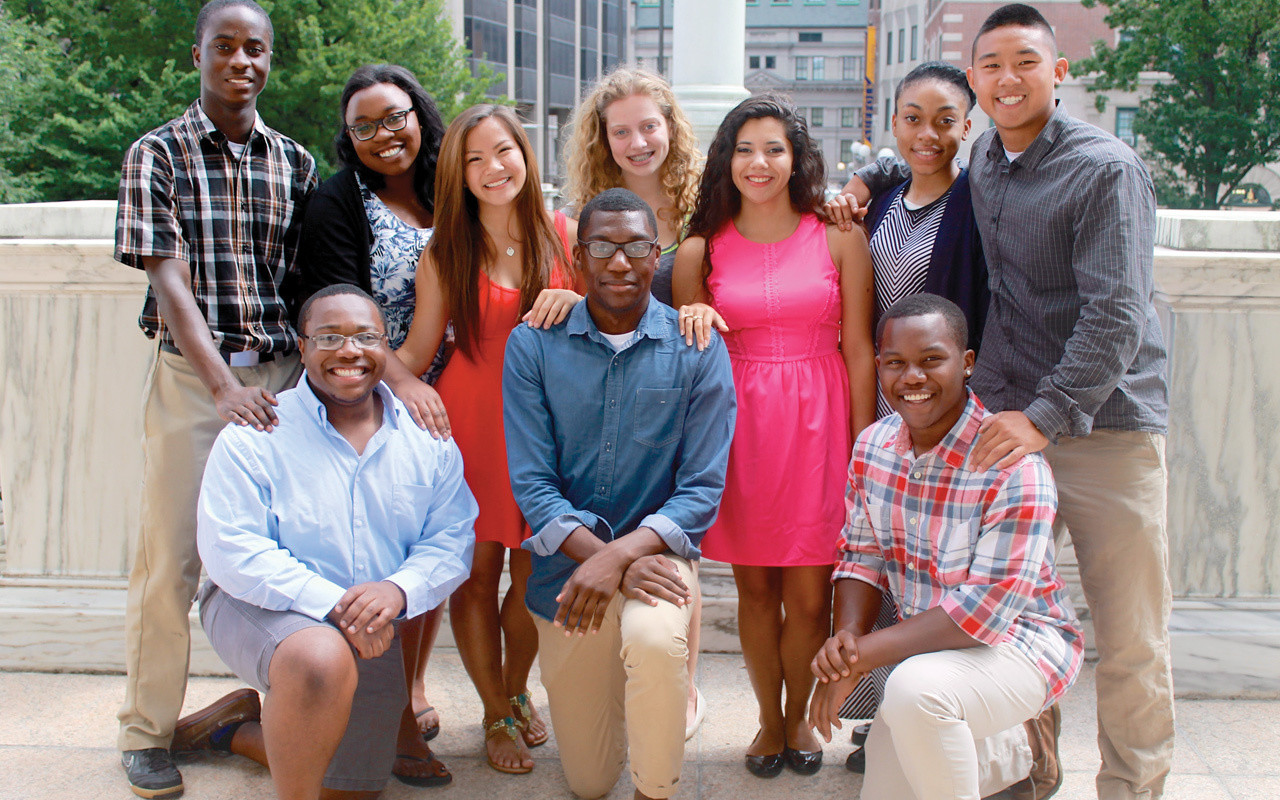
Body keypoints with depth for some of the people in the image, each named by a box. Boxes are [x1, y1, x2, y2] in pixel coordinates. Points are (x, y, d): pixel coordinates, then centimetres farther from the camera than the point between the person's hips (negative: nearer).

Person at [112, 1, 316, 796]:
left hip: (282, 374, 3)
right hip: (189, 373, -2)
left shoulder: (295, 163, 10)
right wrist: (226, 387, -20)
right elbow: (168, 278, -9)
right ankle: (147, 733, 13)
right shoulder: (157, 154, 1)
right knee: (170, 556, -1)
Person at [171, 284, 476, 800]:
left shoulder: (427, 440, -1)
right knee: (321, 658, -39)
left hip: (373, 635, 5)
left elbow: (451, 541, -4)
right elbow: (229, 550, -18)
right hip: (260, 610, -5)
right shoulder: (256, 433, -12)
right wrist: (332, 605, -30)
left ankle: (235, 729, 35)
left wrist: (398, 590, -27)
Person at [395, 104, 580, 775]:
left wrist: (577, 302, -13)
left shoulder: (563, 235, 2)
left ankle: (517, 690, 33)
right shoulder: (444, 254, -1)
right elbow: (416, 350, 1)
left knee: (534, 574, 6)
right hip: (471, 421, -1)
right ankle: (496, 714, 23)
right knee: (477, 572, 4)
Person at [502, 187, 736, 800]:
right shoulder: (532, 347, -6)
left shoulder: (699, 351, -8)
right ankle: (624, 693, 46)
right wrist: (604, 557, -24)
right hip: (567, 566, 2)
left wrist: (622, 553, -26)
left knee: (654, 639, -38)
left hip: (655, 549, -1)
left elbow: (702, 490, -10)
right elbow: (531, 483, -9)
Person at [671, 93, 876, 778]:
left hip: (817, 423, -1)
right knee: (754, 587, 9)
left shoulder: (839, 238, 1)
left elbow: (858, 350, 1)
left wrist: (862, 451, -2)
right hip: (739, 426, 1)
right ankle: (769, 720, 30)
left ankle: (798, 717, 27)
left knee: (809, 596, 2)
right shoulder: (700, 250, 4)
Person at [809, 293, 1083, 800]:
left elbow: (986, 609, -27)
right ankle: (1019, 748, 32)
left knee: (914, 689, -36)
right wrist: (846, 637, -19)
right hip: (930, 645, 7)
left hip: (1017, 640, -7)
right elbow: (862, 555, 3)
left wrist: (862, 656, -28)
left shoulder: (1014, 468, -25)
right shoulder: (872, 446, -4)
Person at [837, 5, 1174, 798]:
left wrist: (1047, 417, -23)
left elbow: (1116, 316, -16)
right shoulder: (981, 158, 10)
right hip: (1004, 419, 5)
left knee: (1130, 637, 2)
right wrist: (868, 177, 16)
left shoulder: (1106, 169, -9)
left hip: (1106, 422, -5)